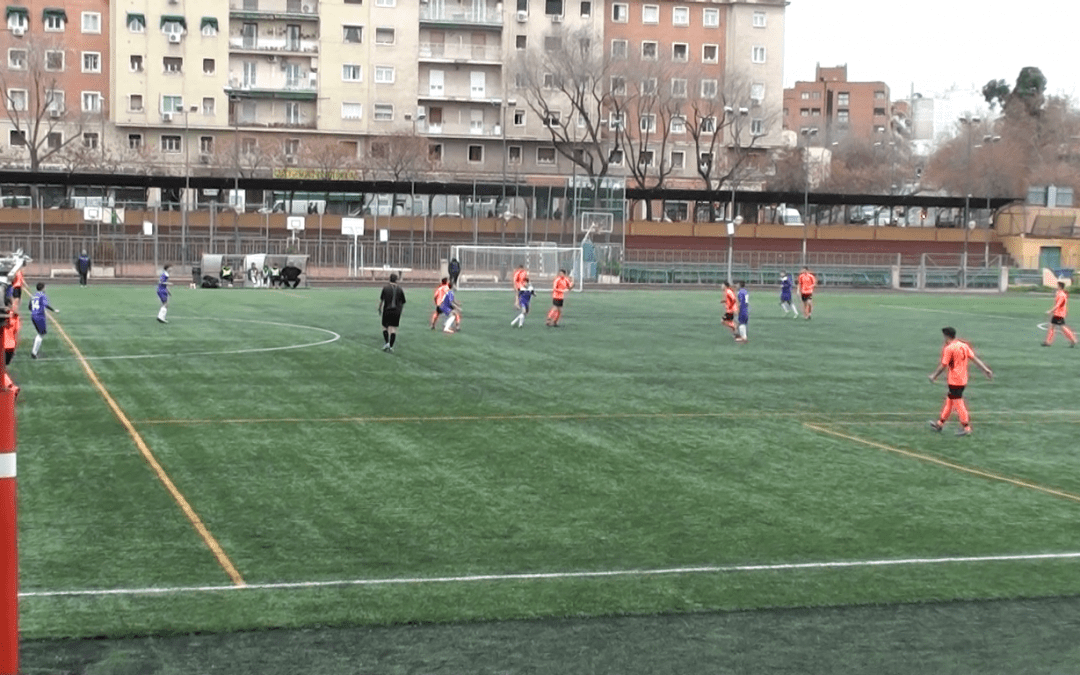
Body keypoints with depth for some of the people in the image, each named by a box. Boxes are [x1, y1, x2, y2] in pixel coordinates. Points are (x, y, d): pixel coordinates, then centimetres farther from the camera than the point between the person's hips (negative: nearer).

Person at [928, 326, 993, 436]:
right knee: (949, 400, 17)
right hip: (963, 379, 9)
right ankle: (940, 423, 27)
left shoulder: (948, 349, -15)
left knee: (958, 403, -1)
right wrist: (986, 369, 5)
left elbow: (943, 365, -13)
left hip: (954, 381, -9)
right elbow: (975, 358, 5)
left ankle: (966, 427, 1)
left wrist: (934, 376, 0)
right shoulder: (964, 346, 8)